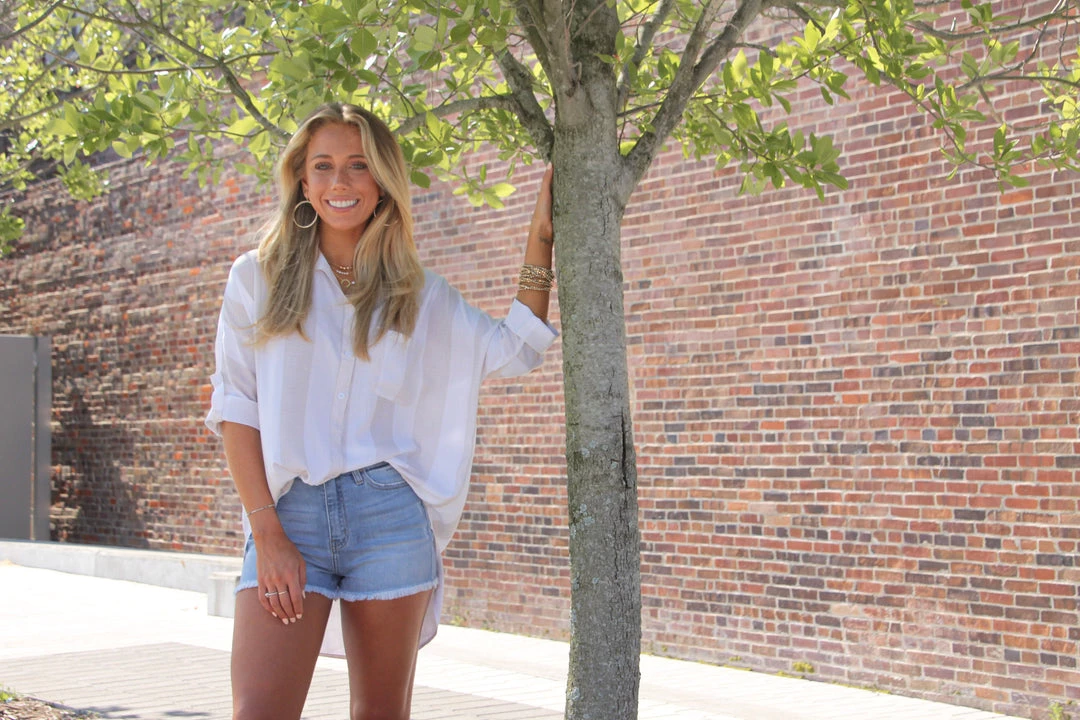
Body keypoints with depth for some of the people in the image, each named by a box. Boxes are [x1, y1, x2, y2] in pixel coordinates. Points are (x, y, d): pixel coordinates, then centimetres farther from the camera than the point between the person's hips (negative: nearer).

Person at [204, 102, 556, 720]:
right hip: (290, 512, -1)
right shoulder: (259, 278, 7)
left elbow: (514, 351, 17)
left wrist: (540, 239, 12)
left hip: (389, 514, 2)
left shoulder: (420, 294, 11)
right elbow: (236, 410, 2)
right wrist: (268, 535, -8)